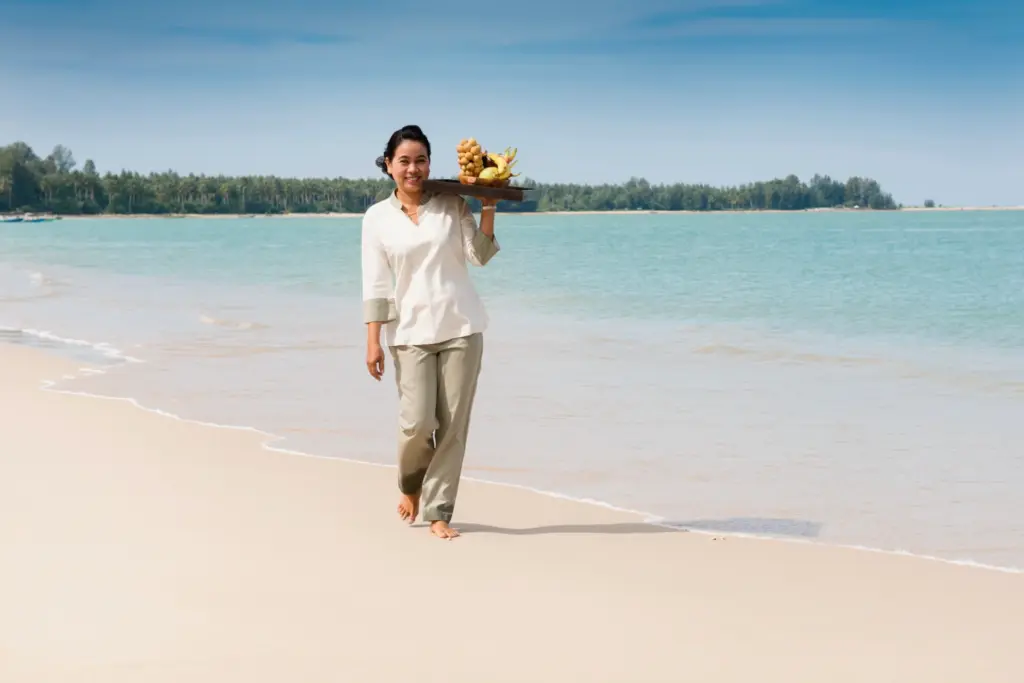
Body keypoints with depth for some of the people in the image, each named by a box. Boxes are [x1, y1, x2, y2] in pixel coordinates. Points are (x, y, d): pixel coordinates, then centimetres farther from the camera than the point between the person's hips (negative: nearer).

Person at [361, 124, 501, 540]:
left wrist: (488, 208, -10)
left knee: (453, 424, -1)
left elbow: (480, 256, -1)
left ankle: (438, 512, 10)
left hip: (460, 326, 1)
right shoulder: (377, 218, 4)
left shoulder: (452, 204, 5)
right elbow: (375, 285, 0)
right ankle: (410, 485, 23)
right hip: (411, 331, -1)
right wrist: (373, 341, -6)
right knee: (417, 422, -10)